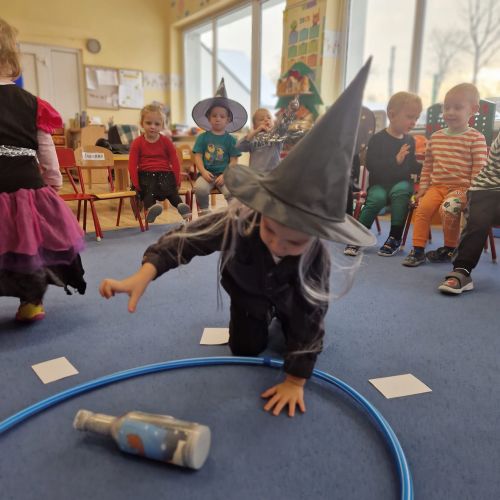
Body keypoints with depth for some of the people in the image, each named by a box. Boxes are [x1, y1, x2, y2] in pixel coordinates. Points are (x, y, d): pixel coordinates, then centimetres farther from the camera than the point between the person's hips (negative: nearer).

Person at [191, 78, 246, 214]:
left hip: (225, 174, 0)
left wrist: (225, 175, -13)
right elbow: (198, 156, 4)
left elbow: (233, 161, 2)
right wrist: (203, 171, -14)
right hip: (207, 173, 1)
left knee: (231, 192, -28)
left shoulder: (230, 139, 7)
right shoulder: (202, 137, 9)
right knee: (199, 188, -29)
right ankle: (203, 211, -5)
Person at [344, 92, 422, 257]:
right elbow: (371, 165, -17)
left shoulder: (409, 140, 9)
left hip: (401, 182, 3)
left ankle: (395, 238, -23)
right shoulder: (378, 139, -7)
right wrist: (395, 160, -23)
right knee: (377, 198, -33)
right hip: (379, 183, -3)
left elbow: (412, 167, 19)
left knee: (401, 190, -31)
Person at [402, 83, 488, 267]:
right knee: (423, 207, -21)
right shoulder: (435, 137, 14)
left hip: (461, 188, -4)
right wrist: (423, 187, 11)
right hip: (436, 186, 4)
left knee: (448, 207, -29)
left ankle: (449, 249, -6)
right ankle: (417, 250, -11)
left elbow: (478, 169, -4)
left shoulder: (476, 138, -1)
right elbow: (427, 166, 17)